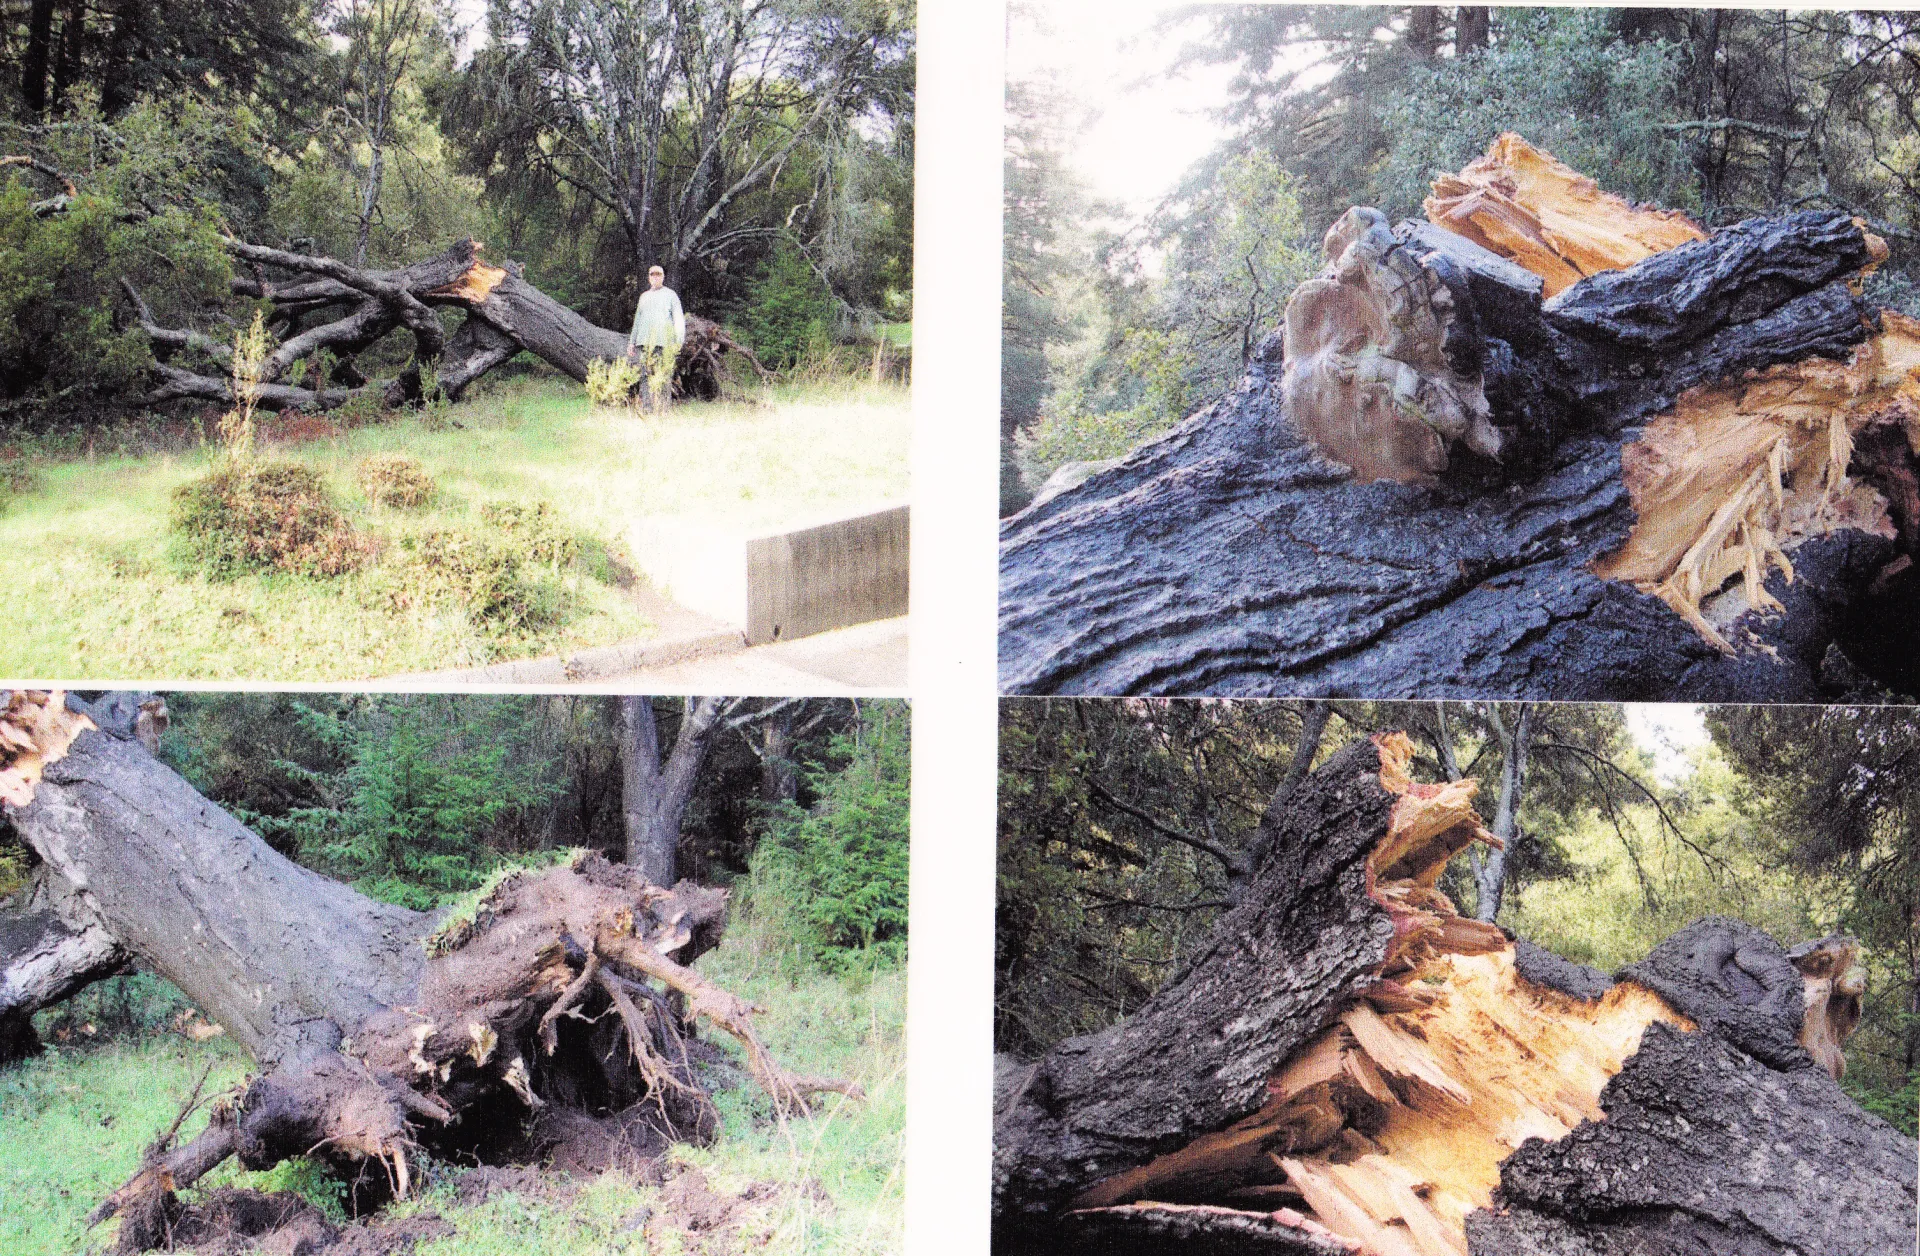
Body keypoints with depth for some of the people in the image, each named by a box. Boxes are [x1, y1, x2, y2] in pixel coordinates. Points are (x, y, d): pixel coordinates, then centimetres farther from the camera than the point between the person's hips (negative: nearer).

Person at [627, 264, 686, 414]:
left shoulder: (670, 295, 9)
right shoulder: (644, 296, 23)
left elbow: (679, 319, 3)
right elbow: (637, 320, 29)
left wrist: (679, 341, -9)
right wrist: (632, 342, 23)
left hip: (664, 342, -4)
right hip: (644, 342, 5)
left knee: (664, 378, -10)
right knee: (647, 376, -1)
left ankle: (662, 411, -10)